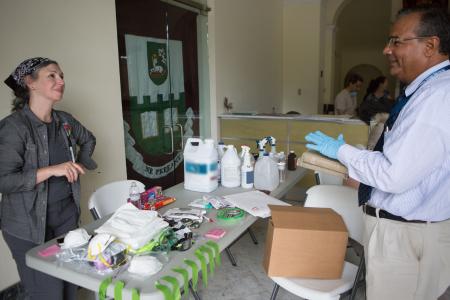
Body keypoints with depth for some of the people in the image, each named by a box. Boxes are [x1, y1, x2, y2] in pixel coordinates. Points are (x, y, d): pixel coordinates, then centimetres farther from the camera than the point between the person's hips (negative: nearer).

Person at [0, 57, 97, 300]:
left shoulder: (65, 121, 4)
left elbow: (88, 140, 25)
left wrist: (79, 165, 13)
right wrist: (51, 170, -26)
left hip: (68, 215, 6)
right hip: (30, 225, -6)